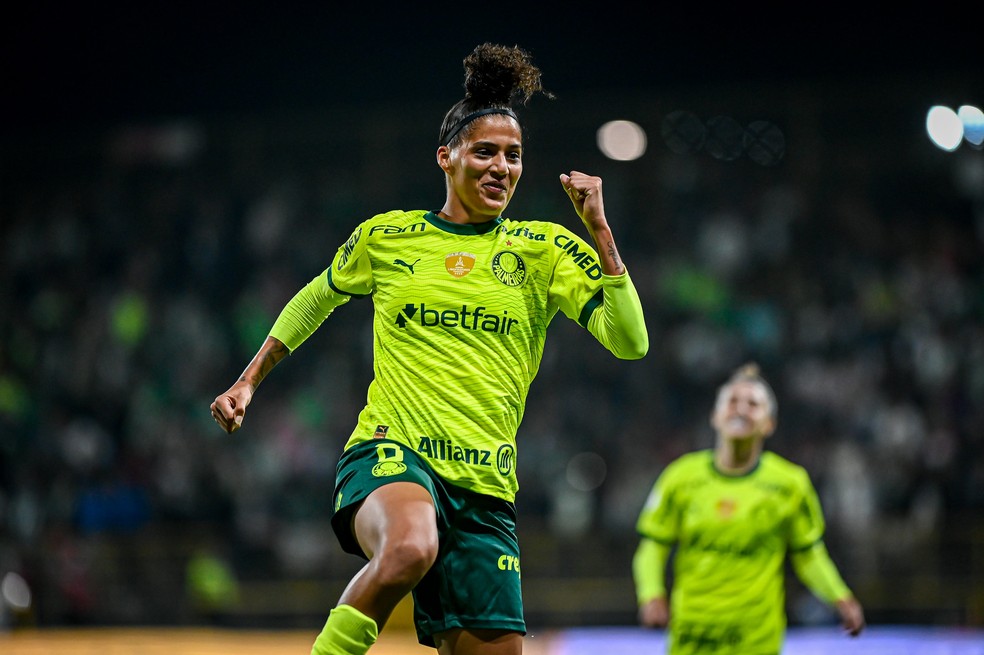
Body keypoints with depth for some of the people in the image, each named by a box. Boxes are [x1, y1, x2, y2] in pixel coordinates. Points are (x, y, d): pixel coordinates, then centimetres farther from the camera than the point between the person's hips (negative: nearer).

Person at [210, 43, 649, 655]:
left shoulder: (545, 248, 9)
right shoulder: (385, 236, 9)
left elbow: (630, 342, -2)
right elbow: (316, 299, 29)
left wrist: (598, 228, -8)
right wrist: (249, 381, 26)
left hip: (485, 488, 3)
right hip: (391, 451, -3)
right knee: (410, 547, -38)